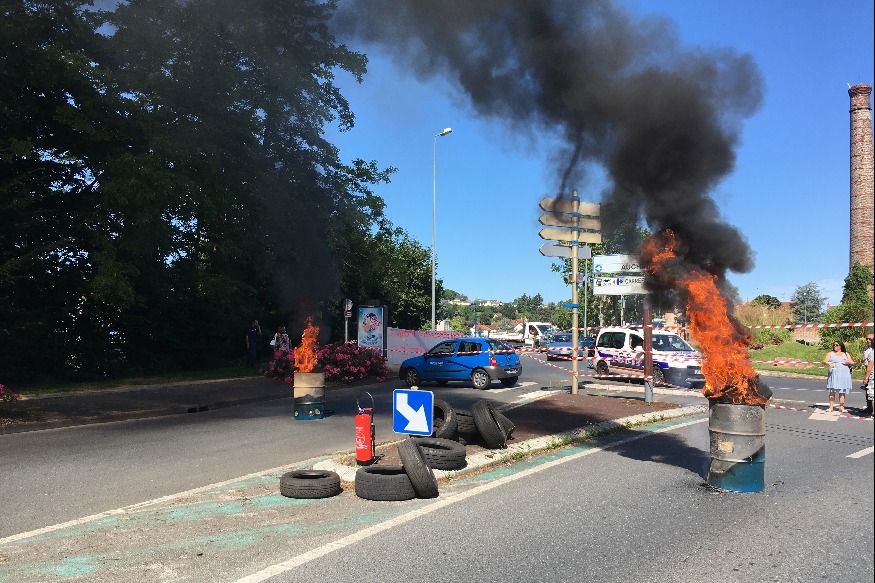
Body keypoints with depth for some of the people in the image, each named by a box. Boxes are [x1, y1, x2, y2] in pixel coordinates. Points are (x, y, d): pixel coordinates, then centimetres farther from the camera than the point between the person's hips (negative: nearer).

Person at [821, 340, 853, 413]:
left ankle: (841, 407, 6)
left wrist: (848, 362, -11)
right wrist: (828, 363, -24)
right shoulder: (830, 354, 11)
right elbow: (824, 361, -2)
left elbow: (852, 363, 11)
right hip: (834, 375, -2)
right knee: (832, 391, -5)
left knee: (842, 391, 2)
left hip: (844, 375, 2)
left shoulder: (846, 354, 16)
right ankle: (831, 407, -4)